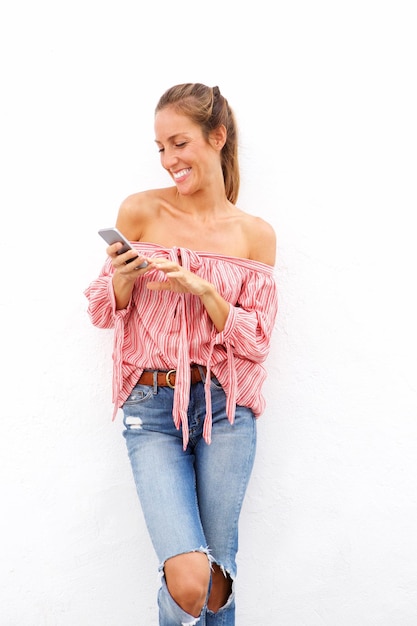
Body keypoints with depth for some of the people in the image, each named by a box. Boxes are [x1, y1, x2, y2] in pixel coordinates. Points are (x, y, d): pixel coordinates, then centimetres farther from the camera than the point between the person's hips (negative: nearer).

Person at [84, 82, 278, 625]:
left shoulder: (255, 234, 3)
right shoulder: (139, 211, 1)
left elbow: (256, 341, 0)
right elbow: (105, 313, 8)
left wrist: (201, 288, -14)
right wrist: (123, 277, -14)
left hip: (225, 408, 1)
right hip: (151, 407, -1)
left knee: (218, 575, 8)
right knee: (186, 578, -14)